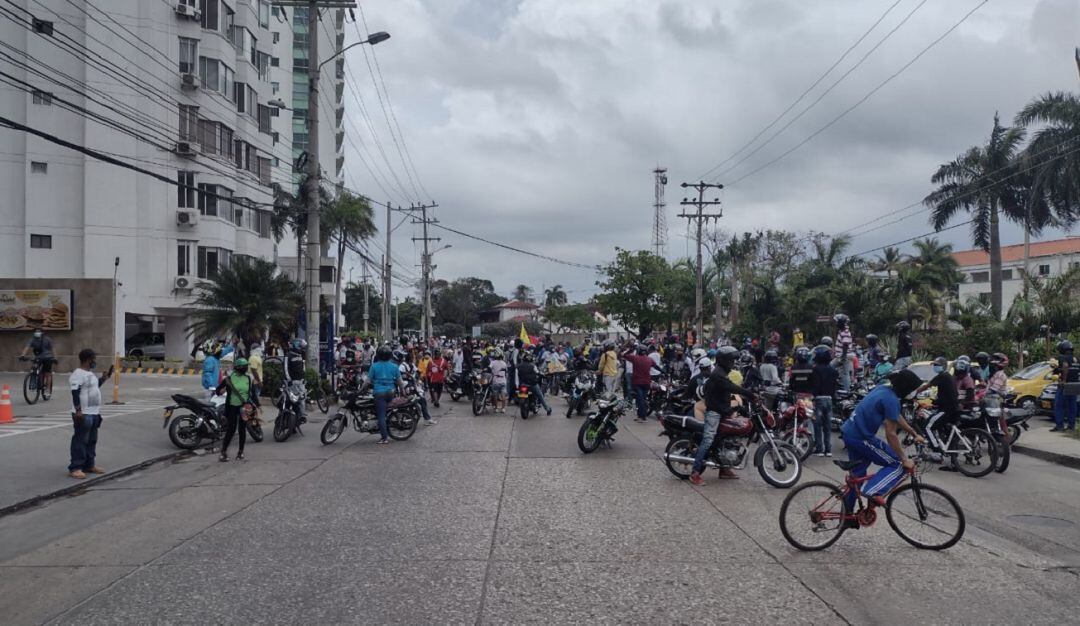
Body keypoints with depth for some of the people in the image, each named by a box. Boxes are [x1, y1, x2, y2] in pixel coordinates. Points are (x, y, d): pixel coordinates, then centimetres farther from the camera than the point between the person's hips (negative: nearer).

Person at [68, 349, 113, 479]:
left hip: (94, 413, 10)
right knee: (80, 441, -7)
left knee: (92, 441, 15)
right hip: (83, 414, -10)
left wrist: (104, 378, 22)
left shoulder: (91, 373, 15)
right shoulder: (78, 374, -15)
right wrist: (78, 411, -25)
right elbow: (75, 394, -21)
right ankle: (75, 468, -3)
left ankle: (89, 465, 23)